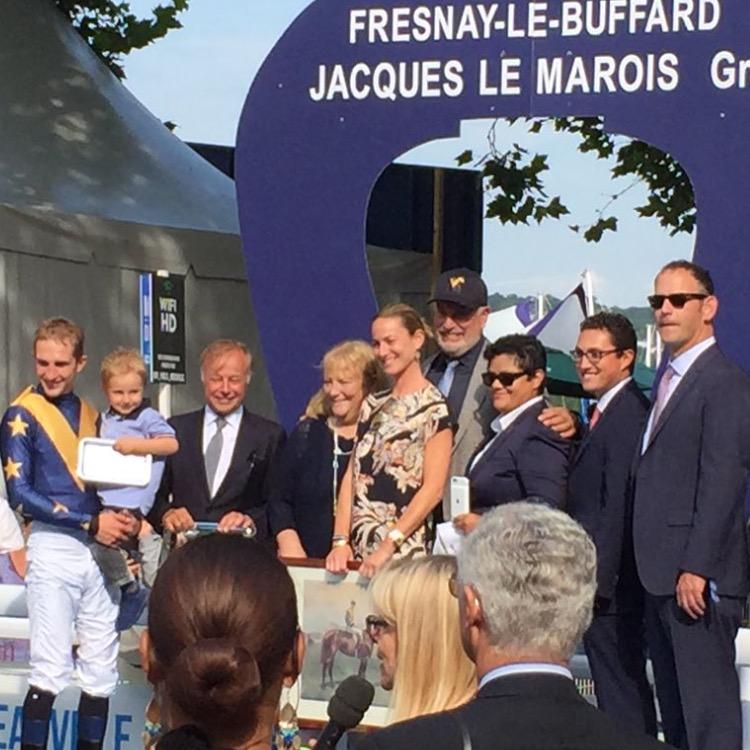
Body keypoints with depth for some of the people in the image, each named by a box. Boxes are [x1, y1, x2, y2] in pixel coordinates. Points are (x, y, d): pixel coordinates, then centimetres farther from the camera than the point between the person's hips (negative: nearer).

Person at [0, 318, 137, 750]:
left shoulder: (91, 416, 14)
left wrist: (123, 520, 1)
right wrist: (90, 523, -14)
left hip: (98, 550, 6)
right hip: (53, 547, -6)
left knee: (101, 674, 6)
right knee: (51, 671, -10)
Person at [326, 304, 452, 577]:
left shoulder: (433, 408, -6)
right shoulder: (373, 405, 14)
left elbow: (433, 488, -12)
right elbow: (351, 476, 10)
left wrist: (389, 545, -17)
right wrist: (340, 541, 0)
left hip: (404, 552, -6)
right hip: (359, 549, 6)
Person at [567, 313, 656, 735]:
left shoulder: (628, 415, -17)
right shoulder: (607, 412, 16)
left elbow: (618, 507, -22)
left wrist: (596, 581, -22)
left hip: (612, 587, -10)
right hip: (597, 580, 10)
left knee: (620, 694, -7)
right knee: (624, 688, 14)